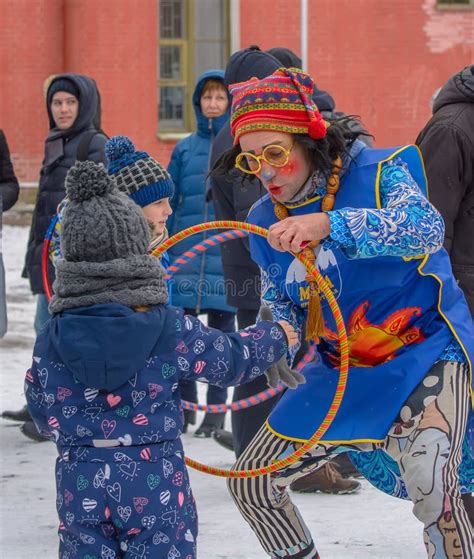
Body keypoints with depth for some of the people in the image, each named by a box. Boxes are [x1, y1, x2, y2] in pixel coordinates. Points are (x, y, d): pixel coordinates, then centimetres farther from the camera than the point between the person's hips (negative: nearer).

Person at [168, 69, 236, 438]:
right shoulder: (185, 149, 11)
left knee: (221, 329, 3)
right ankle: (184, 404, 13)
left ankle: (217, 408, 11)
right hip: (185, 253, 3)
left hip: (225, 254, -3)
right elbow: (169, 202, 13)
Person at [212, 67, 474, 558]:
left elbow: (425, 226, -36)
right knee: (250, 484, 9)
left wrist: (328, 224, -49)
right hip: (338, 371, 7)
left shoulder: (377, 171, -15)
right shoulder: (265, 221, 2)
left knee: (431, 484, -33)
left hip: (423, 353, -7)